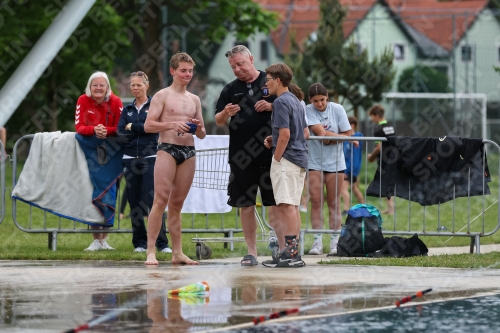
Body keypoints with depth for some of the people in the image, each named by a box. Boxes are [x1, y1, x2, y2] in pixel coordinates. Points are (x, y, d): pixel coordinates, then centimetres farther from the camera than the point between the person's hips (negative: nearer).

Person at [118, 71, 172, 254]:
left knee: (153, 200, -14)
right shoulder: (127, 110, 16)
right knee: (135, 202, 3)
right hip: (130, 159, 4)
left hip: (150, 158, -4)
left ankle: (162, 243, -15)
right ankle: (139, 243, 8)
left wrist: (133, 127, -1)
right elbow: (120, 132, 4)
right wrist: (142, 129, -8)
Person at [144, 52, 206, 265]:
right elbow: (148, 126, -6)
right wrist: (172, 124, -17)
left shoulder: (194, 100, 18)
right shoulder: (162, 96, 2)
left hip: (189, 152, 5)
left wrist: (198, 128, -1)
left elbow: (202, 135, 22)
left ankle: (177, 253, 8)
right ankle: (151, 251, -14)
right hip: (167, 149, -5)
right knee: (160, 201, -12)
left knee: (177, 204, 8)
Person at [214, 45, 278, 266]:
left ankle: (283, 248, 5)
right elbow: (218, 121, 10)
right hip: (241, 156, 3)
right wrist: (225, 114, -13)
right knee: (246, 204, 4)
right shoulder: (230, 89, 10)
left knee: (276, 203, 0)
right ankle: (251, 252, 10)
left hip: (270, 154, -2)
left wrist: (271, 106, -13)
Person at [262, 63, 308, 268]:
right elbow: (305, 133, 21)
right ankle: (294, 253, 14)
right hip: (300, 158, 10)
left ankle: (290, 253, -13)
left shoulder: (281, 102, -12)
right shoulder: (295, 101, 17)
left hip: (286, 159, -10)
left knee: (286, 205, -10)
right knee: (292, 206, 12)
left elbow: (284, 134, -20)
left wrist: (276, 159, -12)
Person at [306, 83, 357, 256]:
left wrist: (330, 138, -16)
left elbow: (346, 133, -2)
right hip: (314, 162, -1)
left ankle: (335, 242, 5)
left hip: (335, 162, 1)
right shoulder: (308, 111, -6)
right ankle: (317, 242, -4)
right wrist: (343, 138, -11)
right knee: (316, 201, -6)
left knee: (334, 203, 2)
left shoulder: (337, 109, -2)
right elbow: (320, 131, -16)